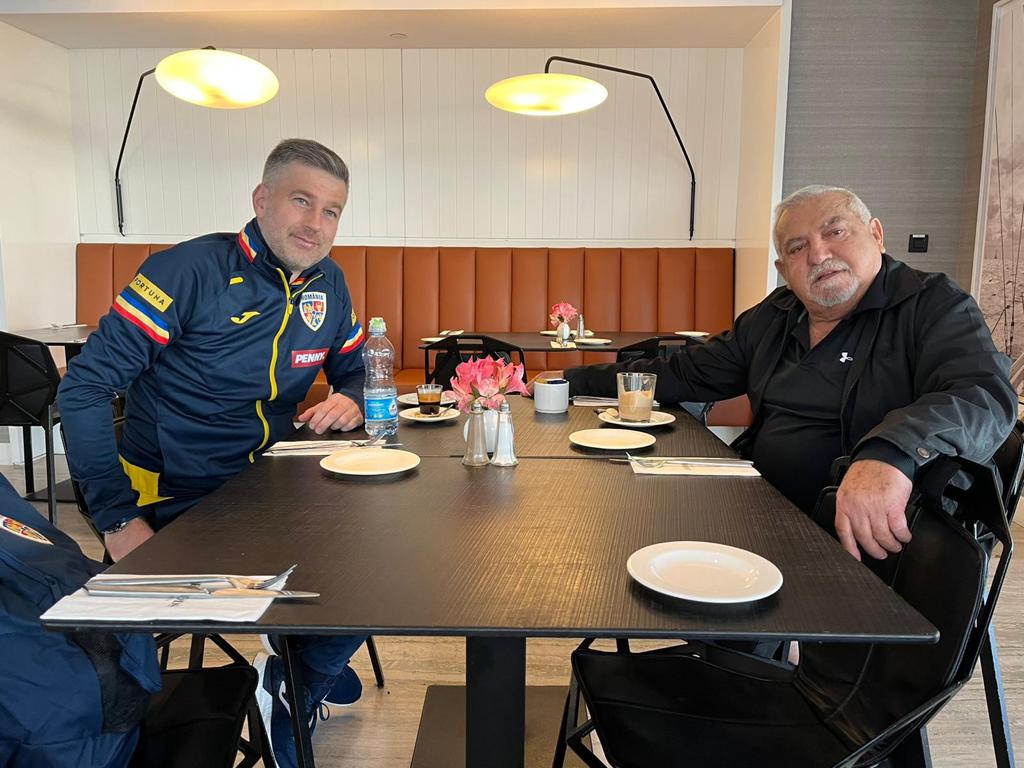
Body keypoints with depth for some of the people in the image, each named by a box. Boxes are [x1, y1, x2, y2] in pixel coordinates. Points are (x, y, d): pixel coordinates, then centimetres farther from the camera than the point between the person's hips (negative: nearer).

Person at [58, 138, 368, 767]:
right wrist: (119, 519, -22)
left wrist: (349, 399, -10)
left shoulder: (329, 284, 1)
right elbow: (85, 388, -19)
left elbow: (353, 369, 16)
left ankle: (289, 690, 22)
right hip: (174, 502, -5)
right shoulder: (188, 272, -18)